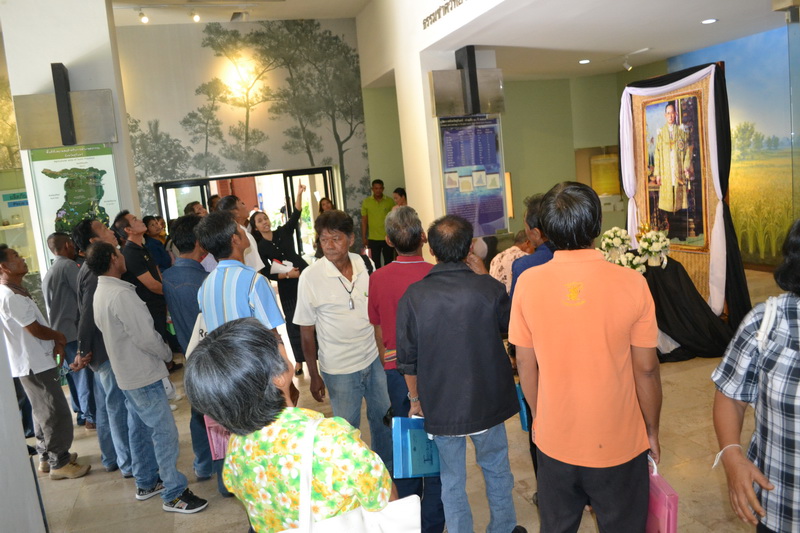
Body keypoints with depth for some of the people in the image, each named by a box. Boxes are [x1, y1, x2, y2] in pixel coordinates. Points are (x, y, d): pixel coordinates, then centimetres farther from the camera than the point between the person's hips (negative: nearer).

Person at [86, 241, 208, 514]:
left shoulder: (101, 293, 8)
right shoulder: (121, 294, -24)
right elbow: (146, 337, -25)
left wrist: (161, 350, 13)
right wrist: (168, 353, -6)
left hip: (126, 373, 10)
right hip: (143, 375, -10)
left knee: (144, 429, 21)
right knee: (165, 433, -2)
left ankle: (148, 483, 33)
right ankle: (174, 494, 6)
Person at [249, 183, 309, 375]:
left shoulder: (283, 232, 3)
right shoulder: (259, 247, -3)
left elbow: (295, 215, -5)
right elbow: (266, 273, -8)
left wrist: (299, 194, -13)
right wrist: (287, 275, -16)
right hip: (286, 286, -2)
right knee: (293, 322, 3)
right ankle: (299, 360, 13)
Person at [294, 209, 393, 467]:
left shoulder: (364, 264, -4)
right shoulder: (311, 277, -15)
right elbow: (306, 331, -8)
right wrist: (314, 376, -4)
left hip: (374, 359, 4)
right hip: (339, 368, -4)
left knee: (384, 417, 19)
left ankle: (386, 466, 43)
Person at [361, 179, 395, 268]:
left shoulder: (390, 201, -1)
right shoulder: (366, 202, 1)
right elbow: (364, 220, 5)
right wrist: (364, 237, 2)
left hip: (388, 238, 0)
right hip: (373, 239, 0)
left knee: (388, 261, 7)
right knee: (375, 262, 5)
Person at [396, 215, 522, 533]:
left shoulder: (413, 296, -14)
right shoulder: (490, 288, -14)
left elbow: (407, 359, -7)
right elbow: (512, 328, 5)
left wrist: (416, 399, 8)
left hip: (441, 407, -1)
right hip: (488, 402, 1)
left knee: (452, 480, 16)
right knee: (496, 469, 24)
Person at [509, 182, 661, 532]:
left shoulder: (528, 283, -12)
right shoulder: (632, 283, -16)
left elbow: (525, 364, -5)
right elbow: (646, 369, -10)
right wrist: (652, 430, 5)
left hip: (554, 441, 2)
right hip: (620, 444, -1)